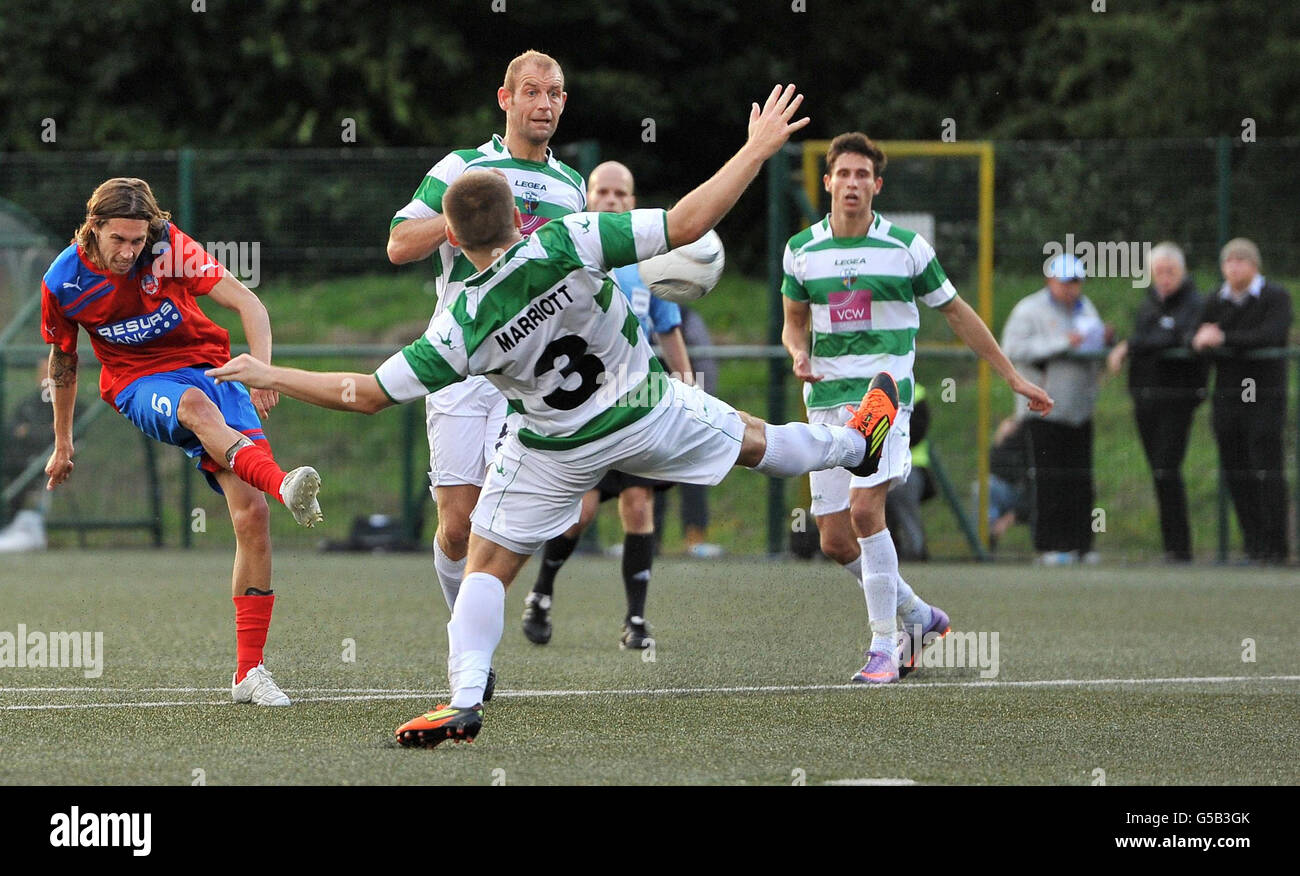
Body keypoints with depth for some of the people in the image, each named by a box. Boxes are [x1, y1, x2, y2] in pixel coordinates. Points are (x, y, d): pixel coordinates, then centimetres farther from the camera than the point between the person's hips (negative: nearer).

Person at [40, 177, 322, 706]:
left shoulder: (169, 248, -13)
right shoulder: (63, 283, -8)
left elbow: (247, 302, -15)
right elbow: (63, 360, 11)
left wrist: (263, 369, -31)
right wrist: (63, 443, 20)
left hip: (207, 365, 1)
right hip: (138, 384, -1)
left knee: (251, 512, -14)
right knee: (197, 405, -39)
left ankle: (249, 672, -8)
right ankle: (283, 486, -68)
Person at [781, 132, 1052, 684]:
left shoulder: (907, 248, -2)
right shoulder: (801, 250, 6)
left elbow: (955, 312, 9)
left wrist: (1012, 377, 12)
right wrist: (799, 354, -6)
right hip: (827, 398, 4)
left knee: (865, 510, -22)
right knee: (834, 540, 1)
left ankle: (884, 648, -15)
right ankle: (918, 617, 24)